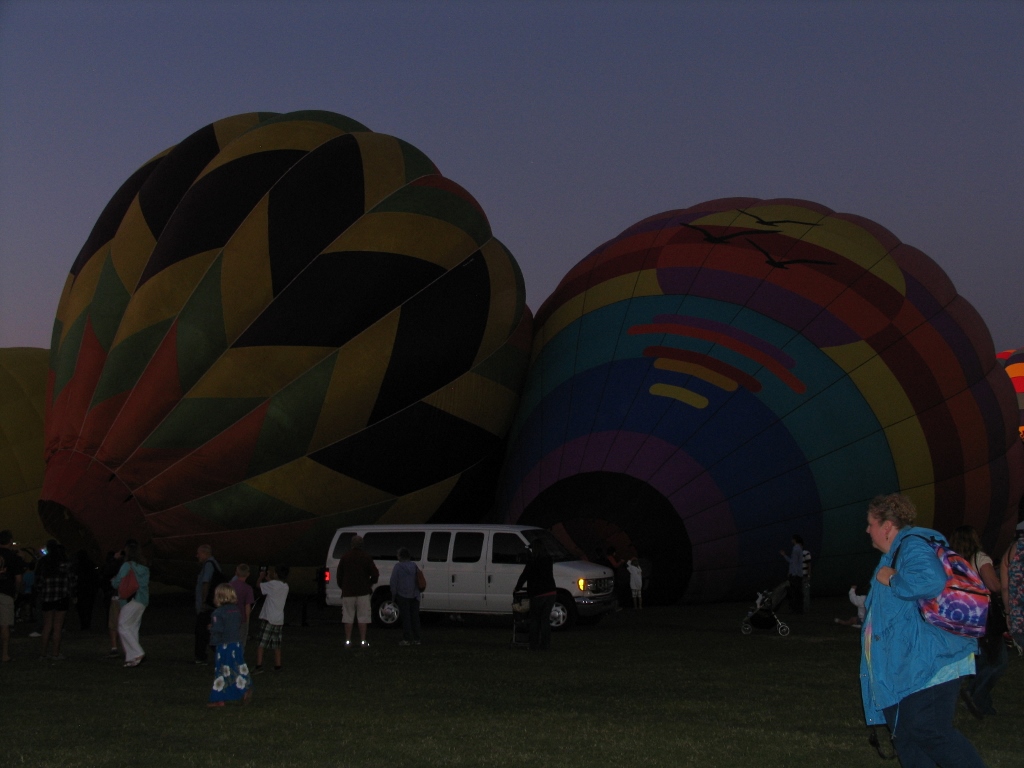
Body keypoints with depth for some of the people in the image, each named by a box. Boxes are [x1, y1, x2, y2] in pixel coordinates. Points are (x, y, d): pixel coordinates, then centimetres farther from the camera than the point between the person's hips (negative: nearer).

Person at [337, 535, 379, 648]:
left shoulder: (345, 557, 2)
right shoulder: (366, 558, -2)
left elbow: (339, 575, 5)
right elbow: (375, 574, -4)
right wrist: (370, 583, 14)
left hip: (348, 592, 1)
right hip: (363, 592, -1)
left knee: (348, 617, 6)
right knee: (363, 617, 3)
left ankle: (348, 641, 3)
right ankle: (363, 641, 0)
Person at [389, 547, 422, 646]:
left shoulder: (398, 566, -5)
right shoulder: (414, 566, 9)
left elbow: (393, 581, -7)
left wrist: (393, 594, 0)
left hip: (403, 596, -4)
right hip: (414, 596, 4)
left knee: (405, 617, -2)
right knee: (415, 616, 7)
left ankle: (407, 639, -4)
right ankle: (416, 639, 7)